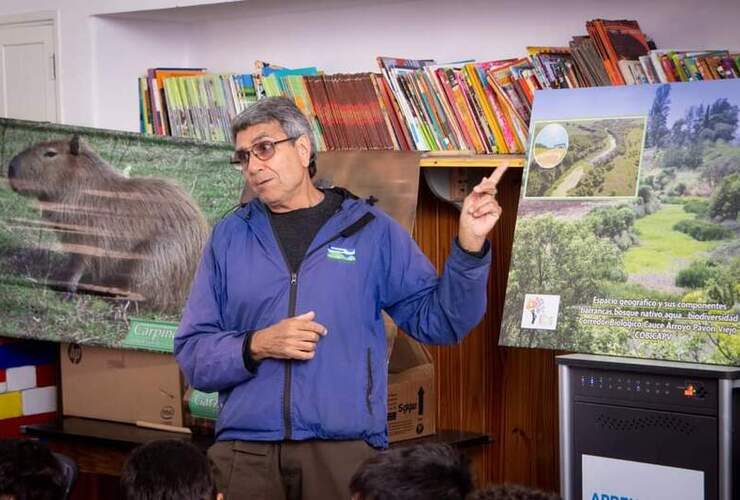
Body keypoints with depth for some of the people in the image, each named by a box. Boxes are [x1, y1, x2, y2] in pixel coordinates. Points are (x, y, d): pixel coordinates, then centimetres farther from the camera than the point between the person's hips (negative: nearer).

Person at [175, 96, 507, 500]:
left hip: (343, 451, -1)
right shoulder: (229, 236, 9)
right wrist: (257, 346, -12)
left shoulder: (370, 229, 6)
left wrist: (468, 243, -8)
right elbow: (192, 352, 5)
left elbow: (437, 320, 4)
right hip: (245, 451, 1)